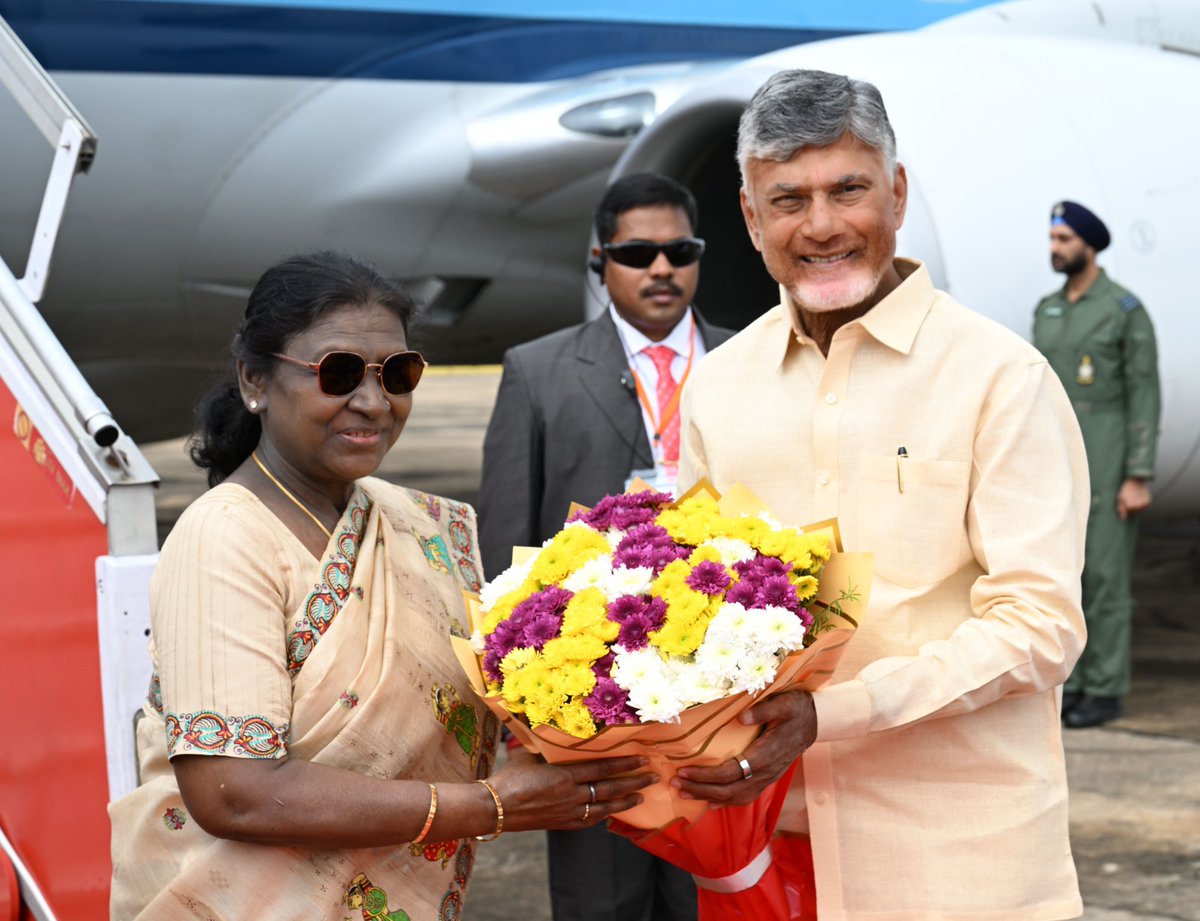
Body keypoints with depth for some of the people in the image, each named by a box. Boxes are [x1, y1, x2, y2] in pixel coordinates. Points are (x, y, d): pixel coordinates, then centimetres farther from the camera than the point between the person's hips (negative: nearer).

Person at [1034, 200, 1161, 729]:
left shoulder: (1128, 311, -9)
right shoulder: (1047, 311, 13)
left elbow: (1145, 399, -11)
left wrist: (1140, 479, -15)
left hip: (1108, 462, -7)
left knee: (1104, 573, -4)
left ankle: (1105, 692, 5)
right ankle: (1067, 686, 15)